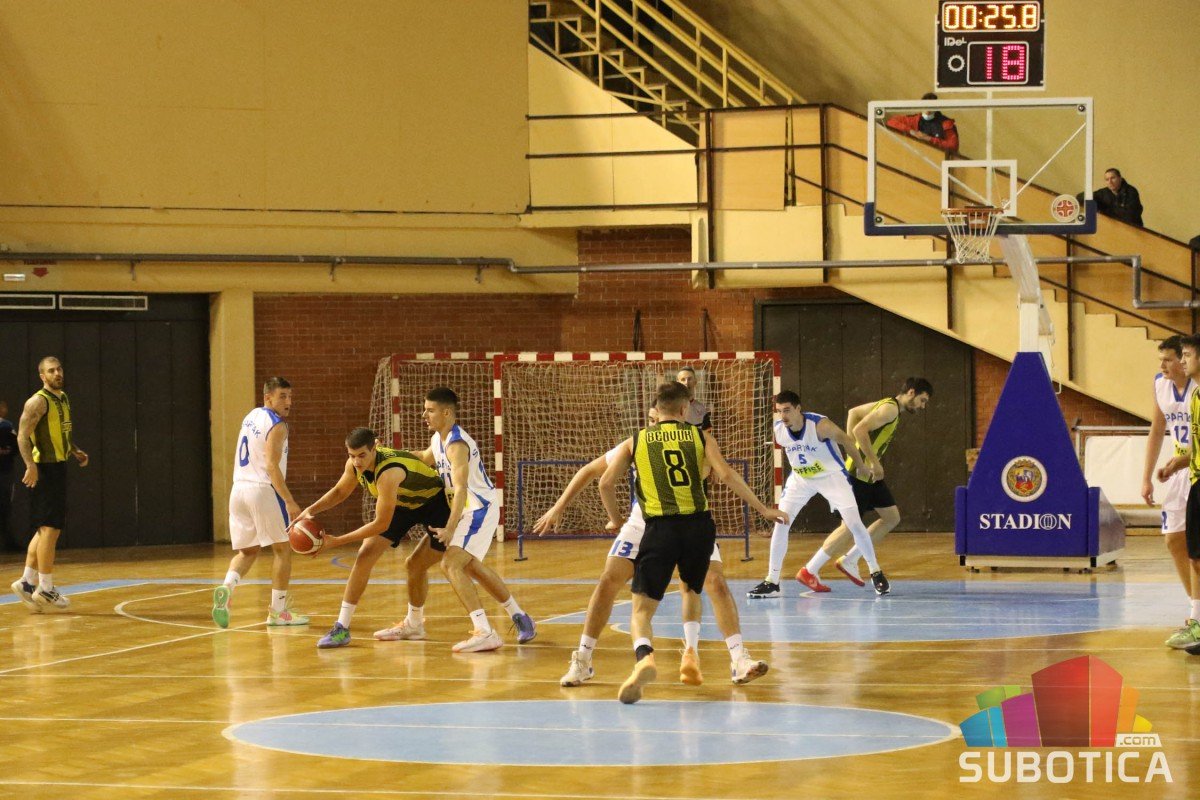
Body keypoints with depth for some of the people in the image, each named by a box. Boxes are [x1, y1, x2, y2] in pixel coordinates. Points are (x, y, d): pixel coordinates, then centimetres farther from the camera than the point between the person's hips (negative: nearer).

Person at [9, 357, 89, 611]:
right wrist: (30, 465, -30)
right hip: (44, 470, -9)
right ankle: (45, 589, -3)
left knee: (46, 529, 12)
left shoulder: (63, 399, 15)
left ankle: (27, 582, 19)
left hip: (59, 467, 9)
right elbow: (23, 435, -19)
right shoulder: (38, 401, -12)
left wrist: (75, 452, 14)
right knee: (50, 528, -8)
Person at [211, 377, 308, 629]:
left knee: (248, 551, 16)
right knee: (283, 549, 6)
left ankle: (227, 587, -12)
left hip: (238, 490, 8)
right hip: (263, 491, -8)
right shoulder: (277, 426, -10)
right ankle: (278, 611, 7)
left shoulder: (251, 417, 16)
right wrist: (290, 502, -21)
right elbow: (272, 466, -19)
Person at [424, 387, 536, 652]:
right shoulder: (438, 439, 7)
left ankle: (484, 633, -28)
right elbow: (425, 459, 30)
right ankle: (519, 618, 39)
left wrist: (450, 528, -39)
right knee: (470, 566, 25)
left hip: (481, 508, -11)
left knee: (451, 563, -22)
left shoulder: (457, 445, -23)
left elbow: (461, 488, -32)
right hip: (470, 510, 11)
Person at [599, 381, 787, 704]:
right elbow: (726, 474, -3)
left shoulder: (635, 442, 11)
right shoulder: (700, 436, 10)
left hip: (661, 528, -2)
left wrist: (615, 520, 19)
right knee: (691, 591, 30)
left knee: (642, 609, -2)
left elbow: (606, 482, 3)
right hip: (699, 525, 2)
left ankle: (644, 657, -31)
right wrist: (763, 509, 2)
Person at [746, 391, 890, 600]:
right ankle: (771, 582, -1)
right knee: (781, 524, -8)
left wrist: (871, 461, -5)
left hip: (831, 475, -4)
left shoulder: (820, 425, -29)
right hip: (800, 479, 4)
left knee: (854, 523, -7)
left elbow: (846, 441, -15)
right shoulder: (778, 430, -16)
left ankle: (876, 572, 13)